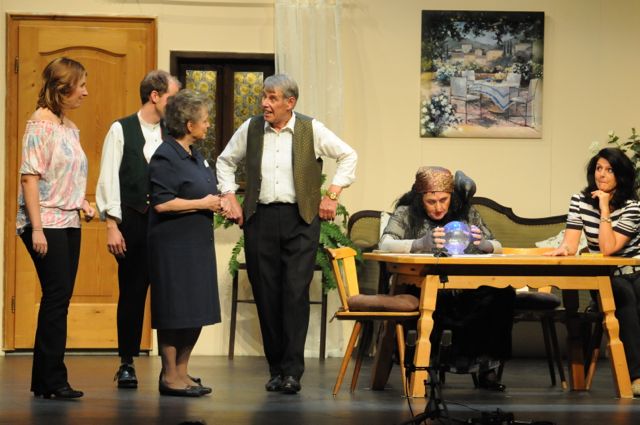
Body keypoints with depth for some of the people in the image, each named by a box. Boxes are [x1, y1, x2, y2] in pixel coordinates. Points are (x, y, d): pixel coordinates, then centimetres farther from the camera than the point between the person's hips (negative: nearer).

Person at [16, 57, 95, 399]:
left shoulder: (70, 127, 14)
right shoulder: (40, 124, -11)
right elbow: (30, 177, -15)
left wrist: (82, 203, 8)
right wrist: (37, 229, -19)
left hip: (69, 223, 8)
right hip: (46, 225, -8)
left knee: (59, 300, 7)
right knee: (56, 296, -8)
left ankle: (45, 380, 12)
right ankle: (51, 379, -2)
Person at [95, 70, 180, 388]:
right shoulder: (122, 130, 2)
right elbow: (109, 180, -2)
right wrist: (112, 225, -8)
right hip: (134, 222, -3)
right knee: (132, 292, 3)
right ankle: (127, 364, 12)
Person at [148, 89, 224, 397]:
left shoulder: (194, 155, 15)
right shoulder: (166, 157, -14)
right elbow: (162, 203, -21)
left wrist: (215, 202, 9)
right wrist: (203, 204, -15)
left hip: (198, 244, 9)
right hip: (174, 246, -9)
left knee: (197, 311, 11)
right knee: (175, 312, -4)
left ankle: (182, 370, 20)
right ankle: (170, 376, 3)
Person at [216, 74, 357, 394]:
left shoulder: (311, 130, 0)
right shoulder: (251, 128, 7)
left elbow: (348, 156, 8)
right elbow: (225, 161, 21)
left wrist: (332, 195, 3)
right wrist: (230, 197, 11)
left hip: (300, 220, -3)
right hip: (260, 220, 3)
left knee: (296, 293, -9)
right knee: (266, 295, 2)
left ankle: (292, 371, -9)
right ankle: (276, 369, 10)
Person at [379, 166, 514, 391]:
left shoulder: (466, 213, 16)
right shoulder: (406, 214, 6)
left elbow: (497, 247, 13)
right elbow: (385, 244, -10)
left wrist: (483, 244, -13)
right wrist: (421, 244, -28)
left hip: (464, 294, 3)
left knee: (503, 293, -26)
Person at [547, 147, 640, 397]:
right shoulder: (580, 201, 4)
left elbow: (608, 248, -17)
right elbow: (570, 245, -6)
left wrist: (604, 209, -16)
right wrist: (562, 249, -29)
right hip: (606, 281, 1)